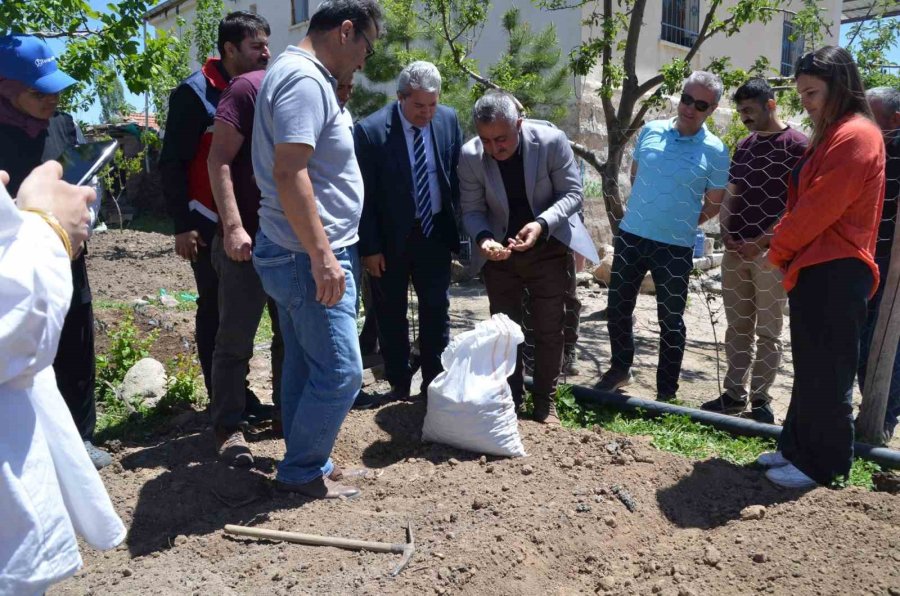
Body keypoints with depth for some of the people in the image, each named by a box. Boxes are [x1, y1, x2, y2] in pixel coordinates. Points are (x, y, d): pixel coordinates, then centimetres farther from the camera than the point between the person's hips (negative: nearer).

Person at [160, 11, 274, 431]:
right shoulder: (195, 93, -9)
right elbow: (172, 163, -11)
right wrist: (182, 225, -16)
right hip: (211, 226, -6)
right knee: (215, 311, 3)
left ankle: (238, 393, 22)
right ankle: (222, 400, 13)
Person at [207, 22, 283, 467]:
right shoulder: (250, 88, -7)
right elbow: (219, 159, -12)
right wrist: (233, 226, -21)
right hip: (247, 241, -6)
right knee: (236, 340, 2)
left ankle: (286, 412, 28)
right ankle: (228, 428, 14)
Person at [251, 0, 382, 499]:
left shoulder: (296, 73, 17)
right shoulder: (305, 79, -15)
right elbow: (289, 172, -25)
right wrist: (322, 256, -25)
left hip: (299, 253, 11)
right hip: (310, 256, -11)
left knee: (304, 364, 15)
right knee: (339, 372, -3)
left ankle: (305, 462, 27)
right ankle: (303, 472, 12)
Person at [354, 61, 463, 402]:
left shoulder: (449, 120, -4)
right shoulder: (370, 130, -16)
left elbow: (458, 175, 7)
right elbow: (364, 195, -12)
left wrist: (458, 223, 4)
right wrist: (370, 247, -12)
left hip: (435, 231, 3)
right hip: (391, 235, -3)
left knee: (437, 310, 10)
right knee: (391, 314, 9)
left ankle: (436, 383, 24)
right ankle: (399, 383, 25)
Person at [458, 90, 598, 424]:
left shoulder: (551, 141, -22)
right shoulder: (470, 155, -17)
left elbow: (573, 193, -15)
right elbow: (472, 209, -11)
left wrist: (542, 224, -32)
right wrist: (483, 238, -32)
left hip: (548, 248, -1)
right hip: (500, 251, 2)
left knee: (549, 329, 6)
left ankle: (545, 402, 22)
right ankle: (510, 399, 27)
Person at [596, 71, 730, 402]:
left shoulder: (715, 151, -6)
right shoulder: (650, 131, 2)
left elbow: (714, 203, 3)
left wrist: (685, 222, -1)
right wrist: (645, 209, 13)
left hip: (676, 246, -3)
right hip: (631, 235, 4)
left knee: (671, 320, 6)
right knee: (618, 307, 13)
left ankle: (666, 392, 20)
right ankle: (620, 368, 35)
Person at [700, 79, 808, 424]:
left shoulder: (797, 145, -5)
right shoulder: (744, 145, 15)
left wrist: (766, 240, -15)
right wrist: (726, 233, 2)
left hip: (772, 252, -6)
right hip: (736, 251, 6)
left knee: (767, 331, 2)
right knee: (738, 327, 10)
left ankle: (760, 398, 12)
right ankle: (735, 393, 18)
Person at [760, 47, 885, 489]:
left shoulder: (855, 136, -13)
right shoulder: (830, 136, 18)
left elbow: (821, 207, -18)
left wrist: (779, 249, -5)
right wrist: (785, 249, 6)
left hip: (834, 274, -10)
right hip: (813, 270, 10)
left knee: (826, 373, 0)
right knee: (810, 370, 15)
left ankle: (822, 465, 12)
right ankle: (797, 448, 26)